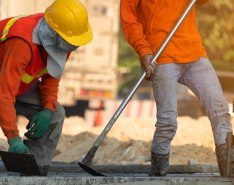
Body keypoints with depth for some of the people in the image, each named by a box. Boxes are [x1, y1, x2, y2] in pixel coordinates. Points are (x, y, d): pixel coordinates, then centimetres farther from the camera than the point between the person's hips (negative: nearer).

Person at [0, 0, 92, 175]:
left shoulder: (59, 39, -17)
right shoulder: (22, 44, -42)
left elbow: (52, 75, 0)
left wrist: (48, 109, -16)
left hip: (23, 82, 8)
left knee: (55, 115, -5)